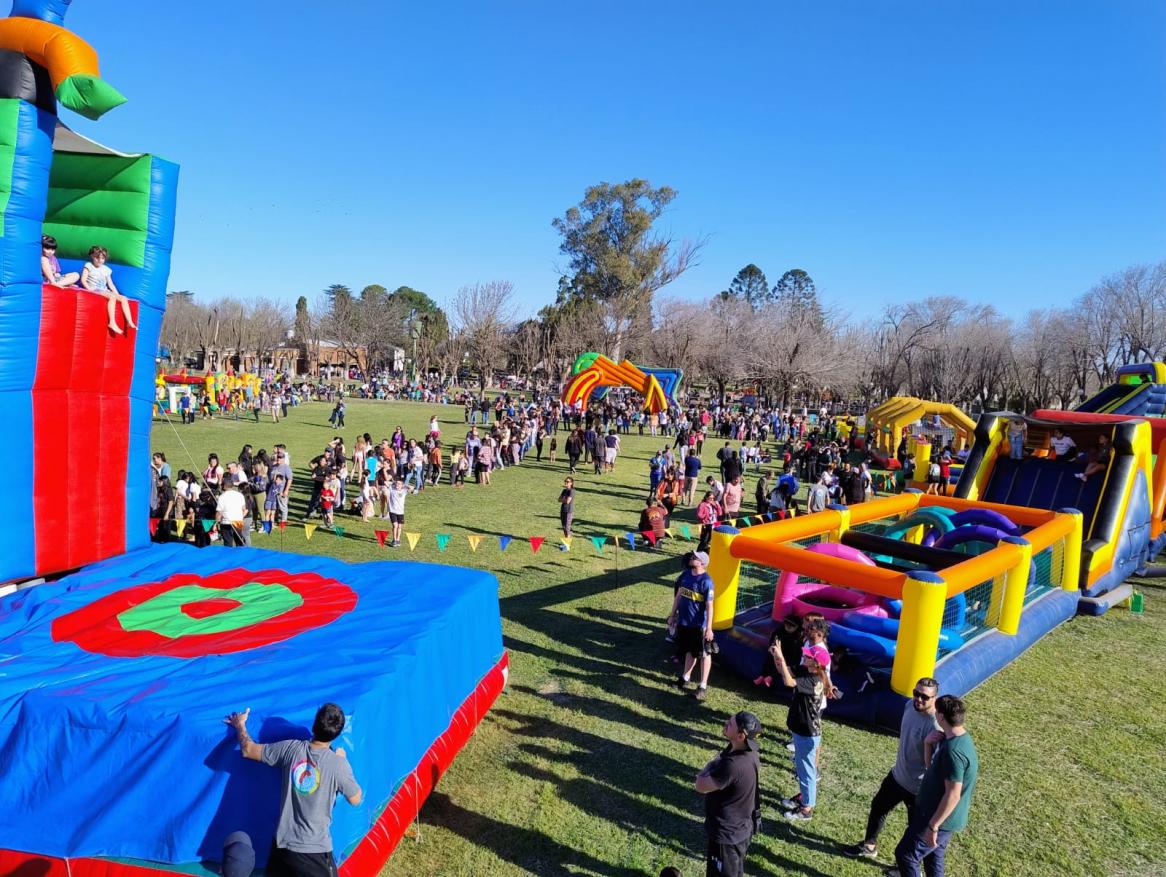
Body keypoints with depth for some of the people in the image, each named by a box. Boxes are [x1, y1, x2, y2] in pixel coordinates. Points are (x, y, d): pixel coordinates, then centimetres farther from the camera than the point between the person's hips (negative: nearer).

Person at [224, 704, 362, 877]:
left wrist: (240, 725, 23)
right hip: (316, 850, -4)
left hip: (283, 843, 4)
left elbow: (248, 750, 6)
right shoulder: (338, 764, -15)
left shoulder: (290, 748, -7)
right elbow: (355, 800, 0)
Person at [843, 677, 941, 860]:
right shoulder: (910, 705, -9)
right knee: (878, 806, 26)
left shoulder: (935, 727, -33)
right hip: (897, 775, 8)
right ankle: (869, 846, 50)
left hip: (918, 787, -8)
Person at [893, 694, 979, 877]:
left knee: (905, 855, 2)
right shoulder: (955, 737, 1)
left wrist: (933, 826, -22)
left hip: (941, 818, -9)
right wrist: (929, 743, -5)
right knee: (933, 856, 24)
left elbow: (953, 795, -28)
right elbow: (933, 766, 14)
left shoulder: (954, 751, -30)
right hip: (936, 812, 9)